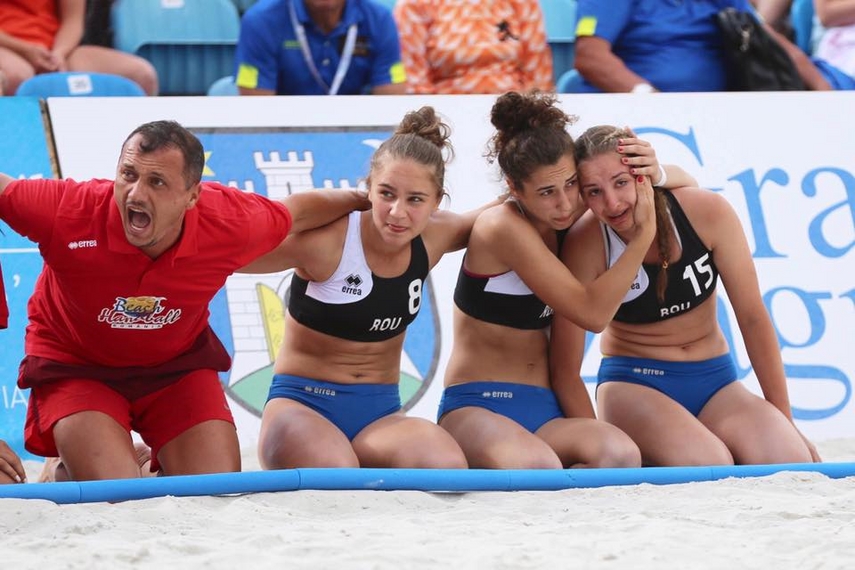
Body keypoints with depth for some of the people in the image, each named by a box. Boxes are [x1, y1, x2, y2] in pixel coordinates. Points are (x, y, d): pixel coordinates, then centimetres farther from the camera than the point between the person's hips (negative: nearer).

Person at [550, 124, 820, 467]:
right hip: (632, 385, -3)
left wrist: (784, 421, -2)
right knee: (707, 465, -33)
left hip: (714, 382, 3)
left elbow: (752, 317, -5)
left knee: (793, 463, -24)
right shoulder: (585, 245, -18)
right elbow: (565, 366, -13)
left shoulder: (706, 212, -13)